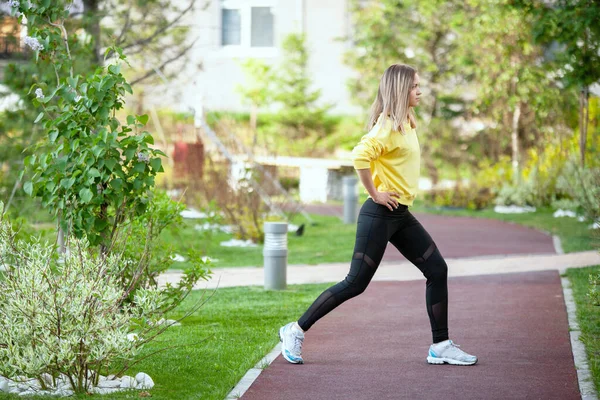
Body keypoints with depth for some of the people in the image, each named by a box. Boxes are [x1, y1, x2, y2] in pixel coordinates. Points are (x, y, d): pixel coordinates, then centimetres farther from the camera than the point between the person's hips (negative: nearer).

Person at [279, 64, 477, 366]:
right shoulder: (388, 125, -16)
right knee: (356, 283, -6)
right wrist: (374, 194, -21)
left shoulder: (406, 124, 14)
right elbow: (360, 156, -31)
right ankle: (296, 331, 5)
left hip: (401, 216, 9)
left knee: (437, 270, 4)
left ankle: (441, 347, 8)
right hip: (380, 214, -9)